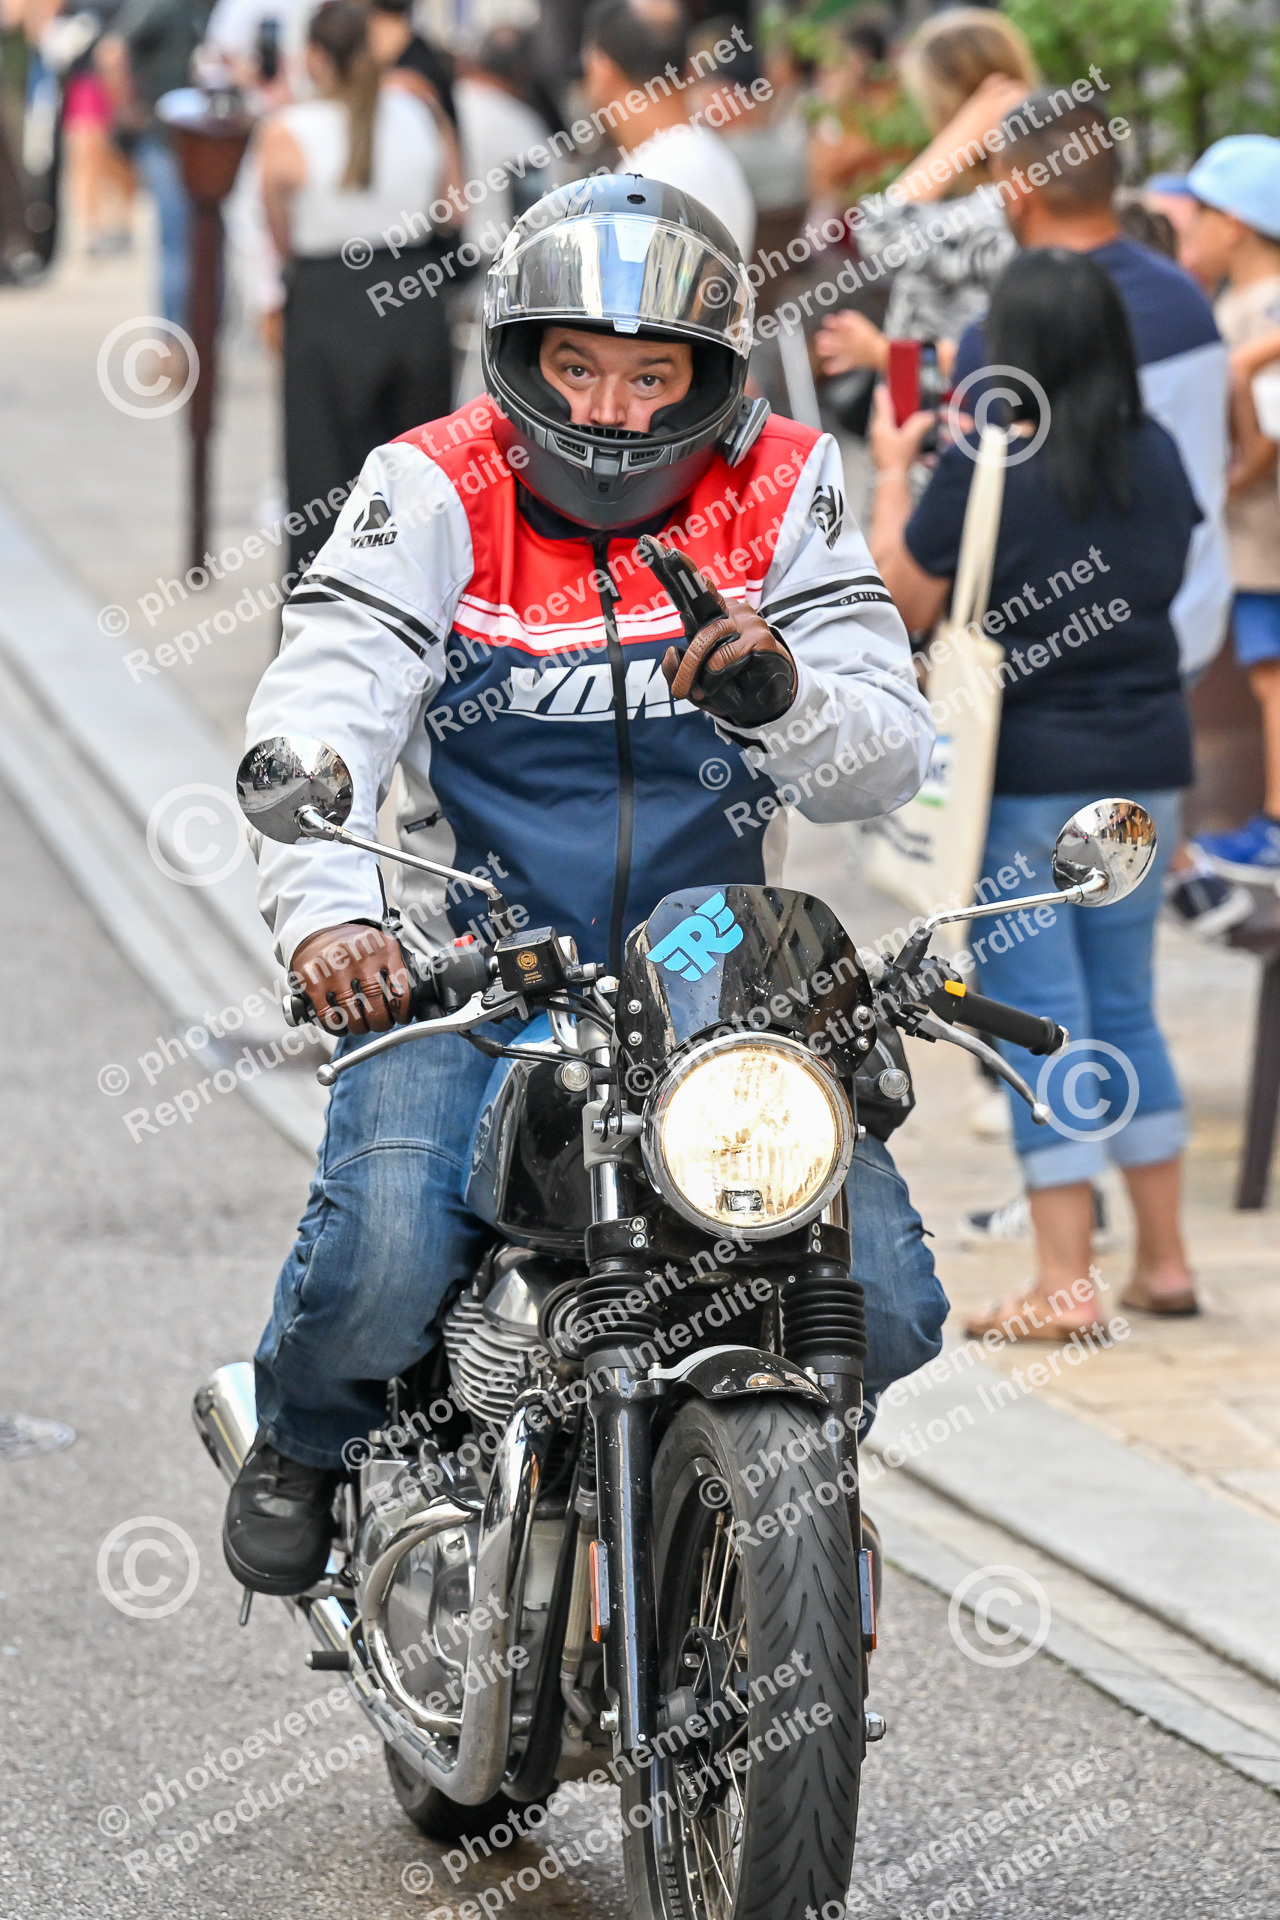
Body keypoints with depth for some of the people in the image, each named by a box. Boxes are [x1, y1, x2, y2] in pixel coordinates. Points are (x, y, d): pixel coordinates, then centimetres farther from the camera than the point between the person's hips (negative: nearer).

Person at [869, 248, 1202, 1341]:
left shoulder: (983, 470, -14)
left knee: (1038, 1015, -1)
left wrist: (892, 475, 5)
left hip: (1027, 769, -5)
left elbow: (903, 604, -8)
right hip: (1148, 761, 5)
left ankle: (1065, 1283, -3)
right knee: (1124, 1006, 17)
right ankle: (1163, 1261, 20)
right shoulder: (1158, 459, 2)